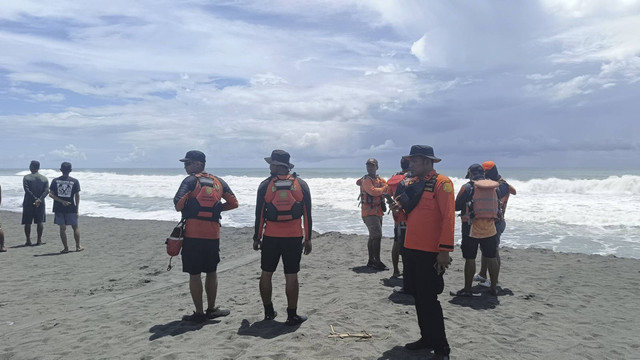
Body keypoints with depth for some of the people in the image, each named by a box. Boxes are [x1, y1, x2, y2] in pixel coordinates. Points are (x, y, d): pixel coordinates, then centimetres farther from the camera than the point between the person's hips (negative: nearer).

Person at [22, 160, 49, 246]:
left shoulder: (26, 177, -3)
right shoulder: (45, 178, 5)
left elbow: (27, 190, -15)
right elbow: (46, 191, -7)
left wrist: (35, 198, -16)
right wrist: (39, 199, -14)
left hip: (28, 203, -2)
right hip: (40, 203, 2)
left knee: (27, 222, 6)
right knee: (40, 222, 7)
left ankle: (28, 241, 7)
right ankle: (39, 240, 6)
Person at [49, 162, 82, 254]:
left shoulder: (55, 181, 1)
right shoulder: (75, 181, -4)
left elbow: (51, 194, -5)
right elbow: (77, 196, -3)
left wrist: (61, 201, -7)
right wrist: (77, 209, 4)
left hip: (59, 208, 1)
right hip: (71, 208, -1)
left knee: (62, 228, 6)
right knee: (75, 227, 11)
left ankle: (66, 248, 9)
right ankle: (78, 246, 15)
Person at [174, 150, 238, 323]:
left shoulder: (191, 180, -5)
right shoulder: (219, 182, 10)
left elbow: (178, 203, -16)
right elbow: (233, 203, 10)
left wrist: (182, 209, 6)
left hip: (193, 234, -4)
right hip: (213, 233, 5)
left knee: (194, 274, 5)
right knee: (211, 272, 16)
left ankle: (199, 313, 10)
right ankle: (211, 309, 25)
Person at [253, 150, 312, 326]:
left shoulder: (265, 185, -3)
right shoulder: (301, 185, 0)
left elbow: (259, 214, -1)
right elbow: (307, 214, 1)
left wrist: (257, 238, 8)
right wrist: (308, 239, 8)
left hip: (270, 237, 0)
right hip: (294, 238, 0)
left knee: (266, 274, 13)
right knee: (291, 276, 4)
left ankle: (268, 312, 21)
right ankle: (292, 316, 9)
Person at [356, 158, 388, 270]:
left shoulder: (380, 179, 15)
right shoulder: (366, 180, -9)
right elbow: (373, 191, -25)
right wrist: (384, 188, -11)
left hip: (377, 212, 9)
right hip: (369, 212, -9)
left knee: (373, 237, 13)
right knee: (377, 236, -15)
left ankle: (371, 261, 22)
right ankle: (377, 262, -12)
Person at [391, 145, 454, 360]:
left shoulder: (442, 183, -12)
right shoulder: (412, 183, 12)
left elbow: (448, 218, -17)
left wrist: (445, 250, -21)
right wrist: (400, 207, 0)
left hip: (430, 252, -8)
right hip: (411, 249, 8)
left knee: (428, 299, -3)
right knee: (417, 296, 15)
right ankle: (427, 338, 29)